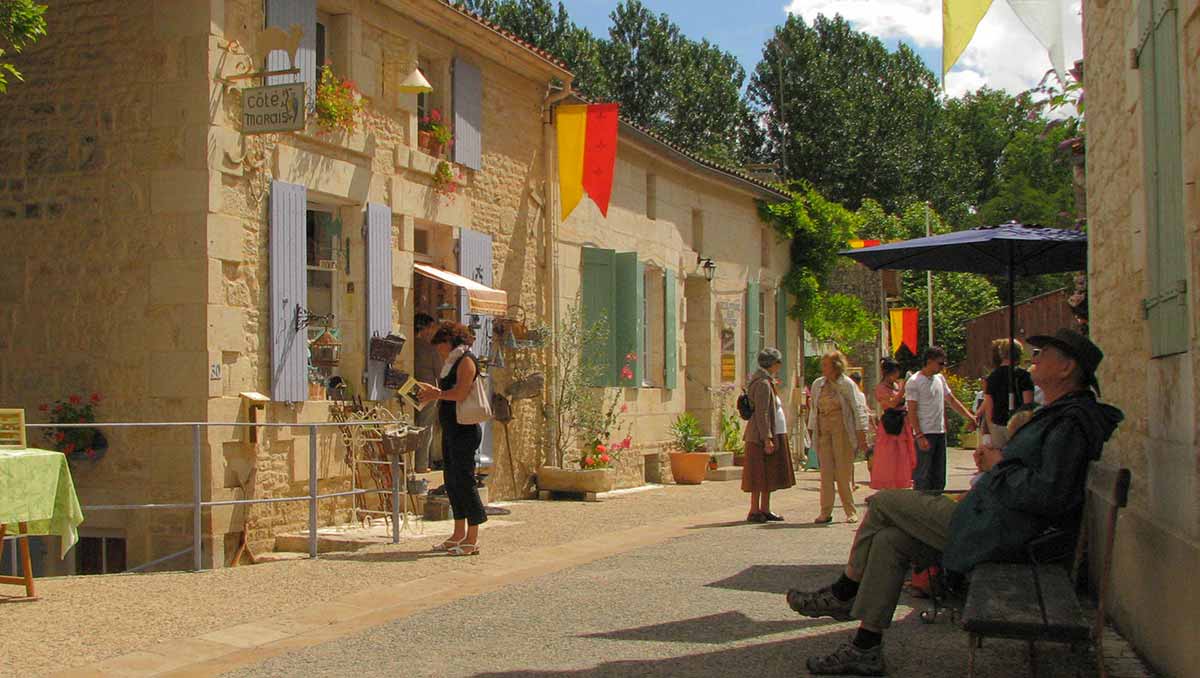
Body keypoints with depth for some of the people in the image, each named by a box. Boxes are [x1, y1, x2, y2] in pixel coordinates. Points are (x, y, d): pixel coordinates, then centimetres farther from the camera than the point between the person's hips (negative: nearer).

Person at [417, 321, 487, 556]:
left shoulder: (466, 360, -10)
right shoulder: (451, 363, 19)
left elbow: (460, 393, -20)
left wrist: (437, 394, -7)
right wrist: (435, 391, 9)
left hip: (464, 429, -10)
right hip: (451, 430, 10)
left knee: (464, 480, -7)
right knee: (452, 481, 13)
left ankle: (472, 540, -2)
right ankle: (459, 535, 22)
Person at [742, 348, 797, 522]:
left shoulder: (767, 383, 16)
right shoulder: (763, 384, -15)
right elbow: (761, 414, -21)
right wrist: (767, 439, -23)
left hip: (774, 436, 10)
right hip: (763, 436, -10)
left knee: (769, 475, 12)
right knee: (761, 475, -7)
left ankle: (765, 510, 17)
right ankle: (754, 511, -3)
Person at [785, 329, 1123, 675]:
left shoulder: (1070, 422, -17)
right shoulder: (1060, 414, 16)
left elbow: (1048, 494, -28)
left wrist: (999, 466, -13)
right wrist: (995, 458, 9)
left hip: (994, 532, -11)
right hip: (993, 524, 11)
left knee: (882, 503, -4)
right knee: (888, 541, 8)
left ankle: (842, 595, 11)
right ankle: (865, 649, 11)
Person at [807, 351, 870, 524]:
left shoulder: (847, 384, -4)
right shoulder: (818, 384, 10)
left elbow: (858, 409, -5)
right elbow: (814, 409, 17)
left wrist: (861, 433, -10)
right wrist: (812, 430, 13)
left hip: (842, 429, -4)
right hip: (823, 430, 4)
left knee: (844, 472, -3)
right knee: (826, 472, 0)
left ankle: (851, 512, 6)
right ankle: (825, 512, 3)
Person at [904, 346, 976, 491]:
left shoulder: (940, 379, 13)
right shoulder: (914, 382, -10)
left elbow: (952, 400, 23)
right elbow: (912, 411, -13)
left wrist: (970, 417, 17)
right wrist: (919, 436, -19)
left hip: (940, 432, 8)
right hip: (925, 434, -8)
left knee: (939, 476, 11)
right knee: (923, 476, -6)